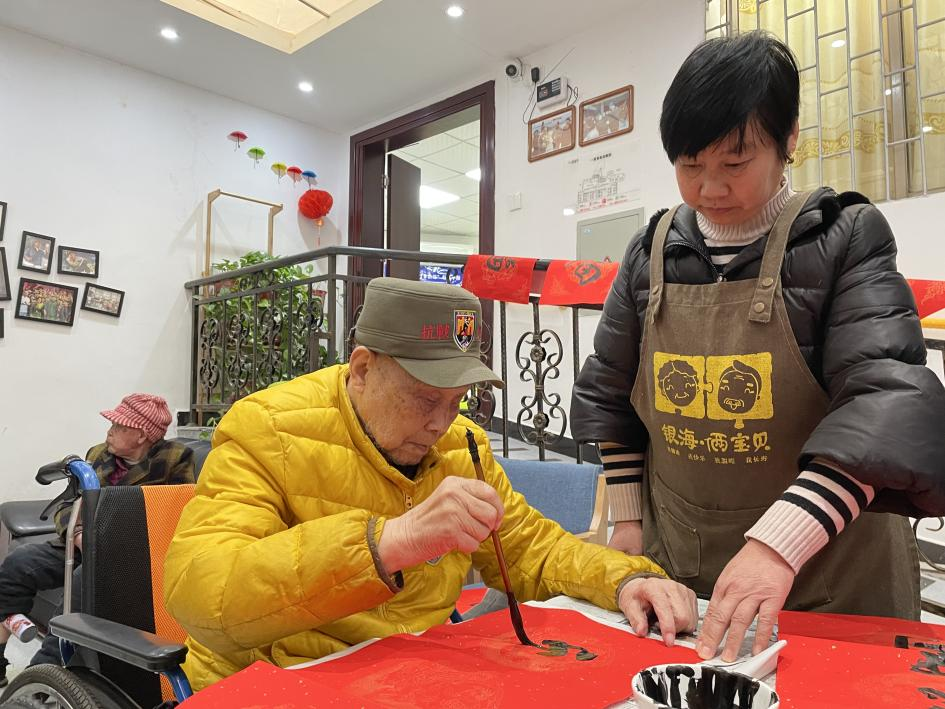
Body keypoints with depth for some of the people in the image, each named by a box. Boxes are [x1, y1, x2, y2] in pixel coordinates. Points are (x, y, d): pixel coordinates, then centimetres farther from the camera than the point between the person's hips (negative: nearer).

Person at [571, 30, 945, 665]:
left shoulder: (845, 237, -9)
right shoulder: (653, 252, 0)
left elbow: (888, 394, -22)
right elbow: (611, 392, 7)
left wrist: (778, 541, -34)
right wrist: (628, 518, 5)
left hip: (828, 570, -2)